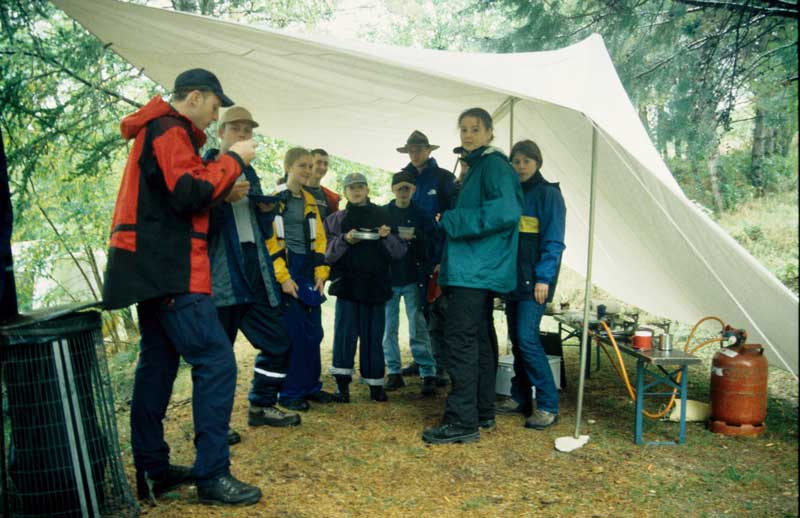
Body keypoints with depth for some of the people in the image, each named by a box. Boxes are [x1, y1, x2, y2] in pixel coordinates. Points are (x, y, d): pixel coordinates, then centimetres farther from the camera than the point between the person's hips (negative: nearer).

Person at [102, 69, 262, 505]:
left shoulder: (158, 131, 24)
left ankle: (151, 469, 21)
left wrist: (221, 189, 11)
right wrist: (233, 160, -10)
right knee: (216, 361, -12)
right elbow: (189, 193, -21)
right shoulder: (170, 131, -9)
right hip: (170, 270, -11)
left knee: (158, 364, 13)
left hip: (154, 268, 11)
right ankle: (212, 474, -9)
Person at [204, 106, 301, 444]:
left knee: (278, 341, 10)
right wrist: (224, 198, -24)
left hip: (255, 276, 7)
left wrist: (266, 210, 3)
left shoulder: (249, 175, 20)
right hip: (219, 278, -7)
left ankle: (262, 406, 26)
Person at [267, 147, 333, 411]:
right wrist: (283, 277, -16)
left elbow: (319, 238, 14)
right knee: (292, 333, -4)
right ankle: (290, 392, 7)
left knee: (313, 331, 8)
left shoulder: (310, 201, 15)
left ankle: (311, 385, 20)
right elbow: (269, 241, -11)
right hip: (286, 272, -6)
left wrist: (320, 273, 4)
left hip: (309, 273, 6)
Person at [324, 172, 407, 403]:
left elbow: (399, 252, 4)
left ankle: (375, 382, 17)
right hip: (347, 284, 0)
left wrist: (388, 237, -15)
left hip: (376, 286, 1)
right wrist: (344, 240, -15)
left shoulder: (382, 216, 7)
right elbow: (328, 254, 1)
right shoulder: (336, 219, 8)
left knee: (373, 335, 6)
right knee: (345, 333, -3)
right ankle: (342, 382, 7)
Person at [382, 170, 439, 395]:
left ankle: (428, 374, 1)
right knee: (388, 328, 5)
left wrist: (415, 237, -17)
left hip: (413, 279, -2)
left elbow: (433, 245, -1)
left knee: (418, 327, -5)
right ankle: (394, 372, 15)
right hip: (388, 277, 2)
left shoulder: (422, 215, 5)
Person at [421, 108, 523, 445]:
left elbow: (506, 211, -24)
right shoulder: (476, 167, 22)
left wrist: (451, 220, -19)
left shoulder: (493, 164, -9)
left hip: (476, 270, -11)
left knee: (460, 341, -10)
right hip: (479, 269, 11)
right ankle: (483, 413, 23)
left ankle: (462, 421, -5)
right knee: (478, 341, 14)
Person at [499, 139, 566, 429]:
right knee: (516, 339, 11)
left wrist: (544, 277, -18)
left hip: (535, 280, -7)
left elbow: (554, 241, -11)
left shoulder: (548, 194, -5)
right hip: (513, 278, 7)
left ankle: (548, 406, -4)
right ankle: (520, 398, 22)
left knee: (527, 338, -13)